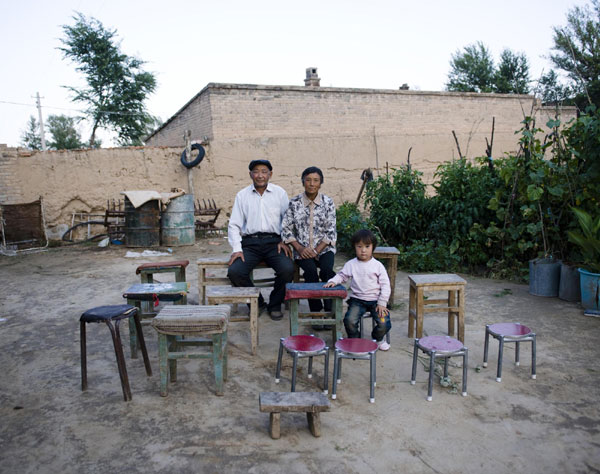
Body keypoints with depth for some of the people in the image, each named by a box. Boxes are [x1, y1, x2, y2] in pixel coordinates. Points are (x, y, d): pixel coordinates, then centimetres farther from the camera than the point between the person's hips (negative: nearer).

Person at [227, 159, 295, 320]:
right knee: (234, 272, -24)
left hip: (274, 242, -1)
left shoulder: (280, 193, 10)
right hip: (250, 243, 1)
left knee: (287, 269, -27)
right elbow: (234, 225, 9)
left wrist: (285, 241, -6)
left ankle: (275, 305, 1)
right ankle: (257, 303, 3)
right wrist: (236, 249, -3)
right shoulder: (242, 196, 11)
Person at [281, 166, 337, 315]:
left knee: (327, 269, -30)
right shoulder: (294, 203, 3)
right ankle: (316, 311, -20)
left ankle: (329, 310, -20)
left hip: (324, 248, 0)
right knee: (311, 270, -29)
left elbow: (331, 231, -1)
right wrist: (300, 248, -11)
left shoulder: (328, 202, 3)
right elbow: (286, 229, 2)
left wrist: (316, 250, -12)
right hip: (302, 250, 0)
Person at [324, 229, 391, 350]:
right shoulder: (351, 264, 3)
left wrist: (382, 303, -7)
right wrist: (333, 281, -7)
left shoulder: (378, 265, -1)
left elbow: (385, 285, 0)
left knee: (384, 323, -16)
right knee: (349, 320, -22)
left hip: (375, 300, 0)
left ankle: (378, 339, 20)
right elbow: (342, 275, 15)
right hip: (357, 300, 1)